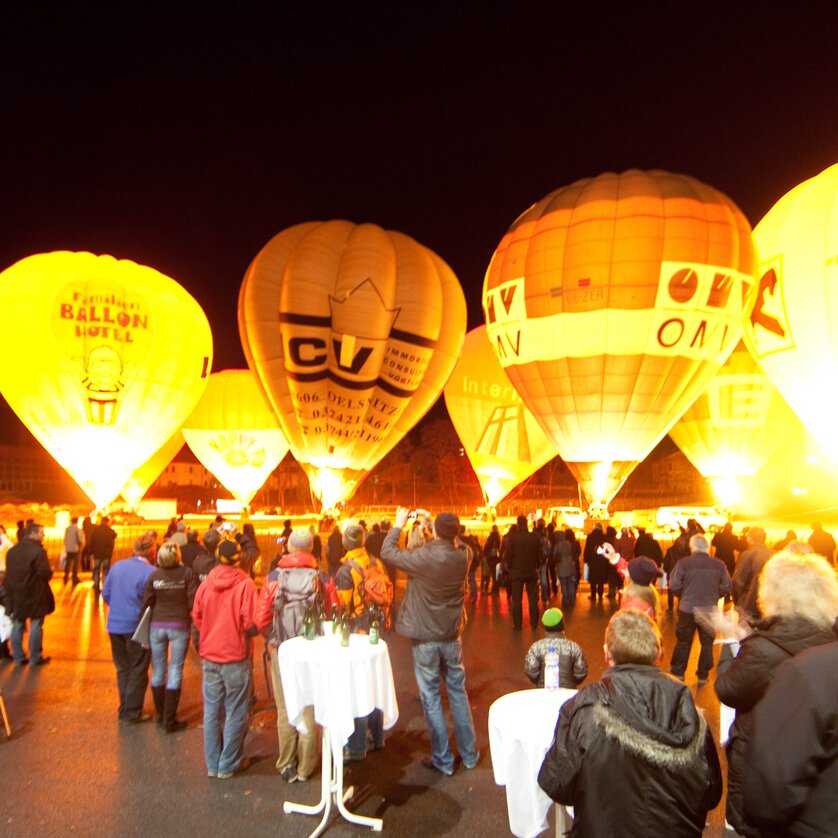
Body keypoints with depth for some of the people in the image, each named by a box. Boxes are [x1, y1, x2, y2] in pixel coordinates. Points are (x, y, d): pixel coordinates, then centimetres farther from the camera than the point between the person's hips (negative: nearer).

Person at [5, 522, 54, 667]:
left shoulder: (12, 551, 5)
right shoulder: (38, 551, -18)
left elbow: (8, 573, 8)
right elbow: (46, 574, -21)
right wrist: (50, 571, 1)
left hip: (16, 595, 6)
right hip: (35, 595, -6)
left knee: (17, 626, 14)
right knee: (36, 625, 5)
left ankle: (18, 657, 22)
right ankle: (35, 657, 14)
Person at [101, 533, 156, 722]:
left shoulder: (117, 566, 2)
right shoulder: (150, 572, -18)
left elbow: (105, 593, 8)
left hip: (114, 626, 6)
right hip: (137, 627, -6)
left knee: (122, 669, 19)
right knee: (138, 671, 8)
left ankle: (124, 709, 28)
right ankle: (132, 713, 14)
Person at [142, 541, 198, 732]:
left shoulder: (153, 575, -5)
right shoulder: (187, 574, -11)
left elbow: (146, 604, -2)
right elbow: (193, 602, -12)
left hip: (157, 626, 2)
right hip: (179, 626, -2)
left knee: (158, 671, 16)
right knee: (175, 672, 6)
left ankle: (160, 715, 29)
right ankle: (169, 721, 9)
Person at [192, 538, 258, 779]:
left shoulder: (206, 582, -3)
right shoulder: (245, 583, -16)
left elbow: (196, 615, 5)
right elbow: (251, 623, -17)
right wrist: (250, 631, 4)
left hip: (209, 656, 4)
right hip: (236, 657, -4)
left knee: (212, 712, 15)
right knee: (235, 714, 9)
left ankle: (212, 764, 25)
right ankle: (228, 765, 18)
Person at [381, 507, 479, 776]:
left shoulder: (422, 558, -22)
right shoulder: (462, 558, -8)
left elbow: (387, 552, -10)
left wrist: (398, 525, 2)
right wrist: (431, 525, 16)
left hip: (425, 638, -4)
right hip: (452, 636, 4)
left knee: (431, 698, 9)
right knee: (458, 693, 17)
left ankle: (443, 760, 18)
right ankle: (469, 754, 27)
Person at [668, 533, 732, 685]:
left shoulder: (684, 563, -13)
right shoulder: (719, 565, -6)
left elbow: (674, 585, -13)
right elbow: (727, 587, -2)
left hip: (687, 609, -1)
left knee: (683, 641, 13)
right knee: (707, 643, 15)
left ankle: (677, 672, 23)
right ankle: (703, 676, 22)